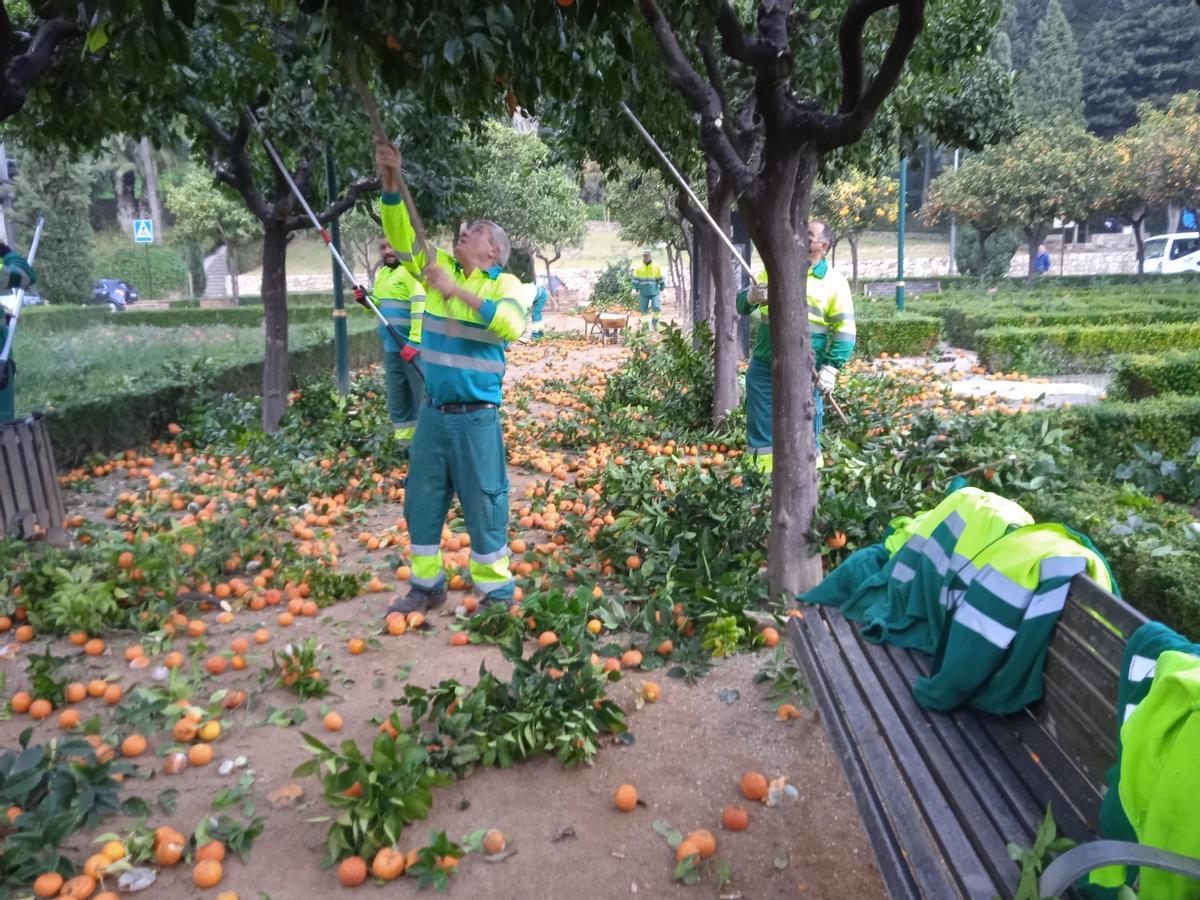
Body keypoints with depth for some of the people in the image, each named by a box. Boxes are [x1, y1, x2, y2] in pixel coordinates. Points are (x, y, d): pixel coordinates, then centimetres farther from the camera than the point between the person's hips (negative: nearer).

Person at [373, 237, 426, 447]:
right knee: (397, 397, 14)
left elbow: (420, 308, -21)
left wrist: (415, 341, -27)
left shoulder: (412, 271, -12)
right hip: (391, 347, 9)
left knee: (422, 395, -5)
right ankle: (404, 441, 24)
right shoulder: (381, 274, 16)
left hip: (413, 346, -9)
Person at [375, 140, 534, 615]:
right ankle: (426, 585, 29)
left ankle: (497, 593, 19)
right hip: (432, 411, 6)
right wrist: (391, 185, -12)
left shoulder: (505, 284, -5)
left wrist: (459, 292, -24)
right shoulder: (439, 266, 9)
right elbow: (401, 237, 3)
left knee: (483, 505, 3)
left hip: (476, 415, -5)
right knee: (421, 501, 13)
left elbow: (513, 325, -24)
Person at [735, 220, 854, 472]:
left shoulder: (834, 281, 0)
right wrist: (752, 297, -14)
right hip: (763, 366, 4)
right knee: (760, 428, 7)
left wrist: (831, 367, -12)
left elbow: (845, 330, -2)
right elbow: (742, 305, 9)